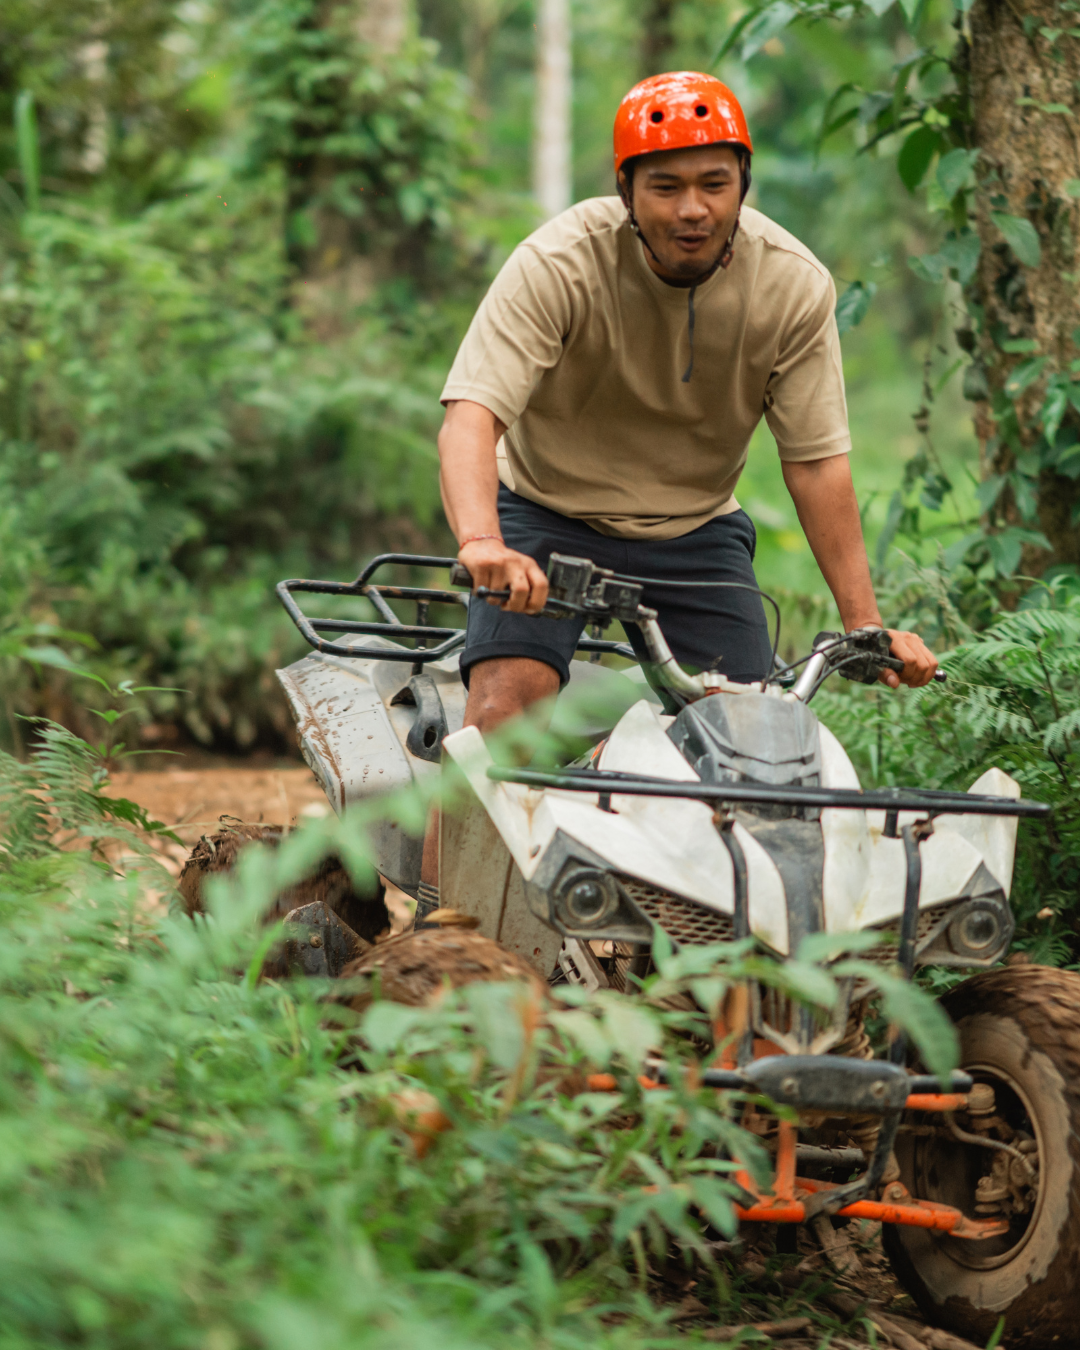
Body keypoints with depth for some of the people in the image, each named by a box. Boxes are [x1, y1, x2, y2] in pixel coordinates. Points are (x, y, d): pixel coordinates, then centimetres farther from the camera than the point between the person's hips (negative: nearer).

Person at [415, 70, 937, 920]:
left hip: (696, 531, 3)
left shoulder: (795, 286, -14)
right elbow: (473, 412, -33)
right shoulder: (560, 264, -24)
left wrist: (866, 624, -14)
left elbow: (817, 460, -9)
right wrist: (481, 543, -53)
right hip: (549, 512, -3)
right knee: (504, 707, -24)